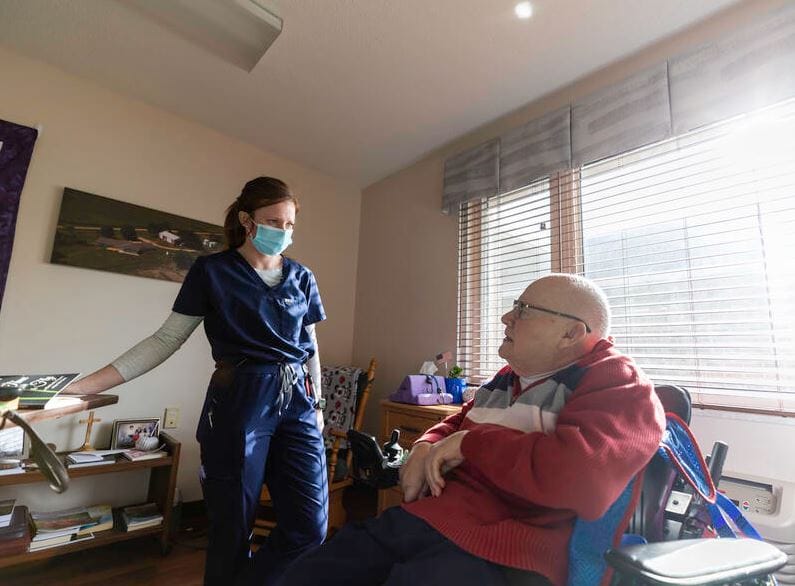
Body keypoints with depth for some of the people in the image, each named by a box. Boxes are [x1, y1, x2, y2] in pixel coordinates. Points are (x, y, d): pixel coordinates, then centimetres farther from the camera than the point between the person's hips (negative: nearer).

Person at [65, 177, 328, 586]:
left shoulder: (302, 277, 9)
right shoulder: (211, 271, -1)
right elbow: (166, 339, -1)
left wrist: (317, 403, 14)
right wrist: (83, 385, -8)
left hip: (297, 403, 4)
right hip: (239, 403, -4)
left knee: (310, 527, 5)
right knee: (232, 526, 9)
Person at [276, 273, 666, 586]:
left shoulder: (619, 385, -7)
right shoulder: (509, 377, 17)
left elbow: (585, 475, -27)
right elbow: (456, 424, 27)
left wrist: (472, 443, -15)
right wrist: (425, 449, 3)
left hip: (495, 553, -7)